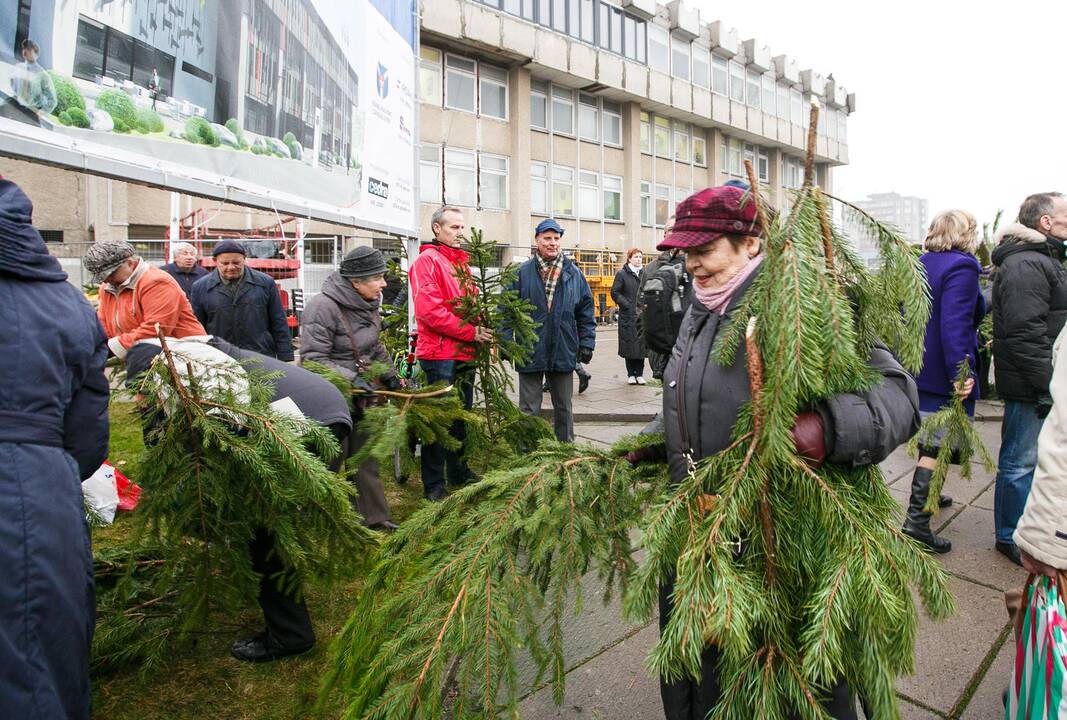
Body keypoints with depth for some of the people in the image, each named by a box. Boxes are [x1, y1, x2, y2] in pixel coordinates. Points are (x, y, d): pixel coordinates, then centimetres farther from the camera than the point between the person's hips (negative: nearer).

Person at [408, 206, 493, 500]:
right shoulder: (427, 261, -9)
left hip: (465, 354, 9)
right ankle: (433, 485, 9)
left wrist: (482, 327, 4)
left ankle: (458, 473, 31)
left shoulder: (460, 262, 19)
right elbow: (430, 311, -19)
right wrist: (470, 332, -19)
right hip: (440, 354, -9)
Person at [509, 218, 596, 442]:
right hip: (530, 352, -2)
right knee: (529, 409, 7)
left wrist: (586, 343, 1)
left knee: (563, 407, 15)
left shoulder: (573, 273, 4)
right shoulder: (522, 273, -2)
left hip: (563, 353, 2)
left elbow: (586, 312, 7)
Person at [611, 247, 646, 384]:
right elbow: (615, 293, -3)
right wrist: (627, 305, -11)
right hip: (628, 316, -3)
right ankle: (631, 374, 10)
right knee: (629, 345, 0)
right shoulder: (622, 274, 0)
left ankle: (639, 374, 11)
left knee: (642, 345, 3)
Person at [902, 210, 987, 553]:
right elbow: (954, 325, -26)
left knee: (929, 439, 24)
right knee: (937, 447, -4)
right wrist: (962, 373, -27)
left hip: (917, 369, 9)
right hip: (943, 376, -9)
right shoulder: (961, 267, -17)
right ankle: (916, 521, -2)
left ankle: (926, 494, 41)